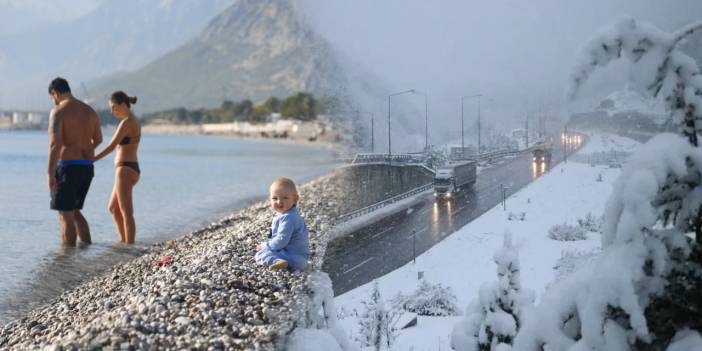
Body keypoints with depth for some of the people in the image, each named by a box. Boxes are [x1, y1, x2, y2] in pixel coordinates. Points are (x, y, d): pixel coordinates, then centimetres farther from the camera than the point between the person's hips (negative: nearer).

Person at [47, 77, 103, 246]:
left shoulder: (58, 111, -9)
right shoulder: (90, 111, 12)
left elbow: (55, 143, -21)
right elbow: (98, 139, 27)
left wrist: (50, 173, -22)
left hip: (67, 167, -7)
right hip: (87, 168, 7)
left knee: (66, 215, -1)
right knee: (75, 212, 20)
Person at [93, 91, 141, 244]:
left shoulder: (127, 122, -15)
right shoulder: (134, 121, 15)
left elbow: (111, 146, -21)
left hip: (125, 170, -10)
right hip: (131, 169, 10)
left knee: (126, 213, -7)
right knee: (113, 208, 21)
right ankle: (123, 240, 27)